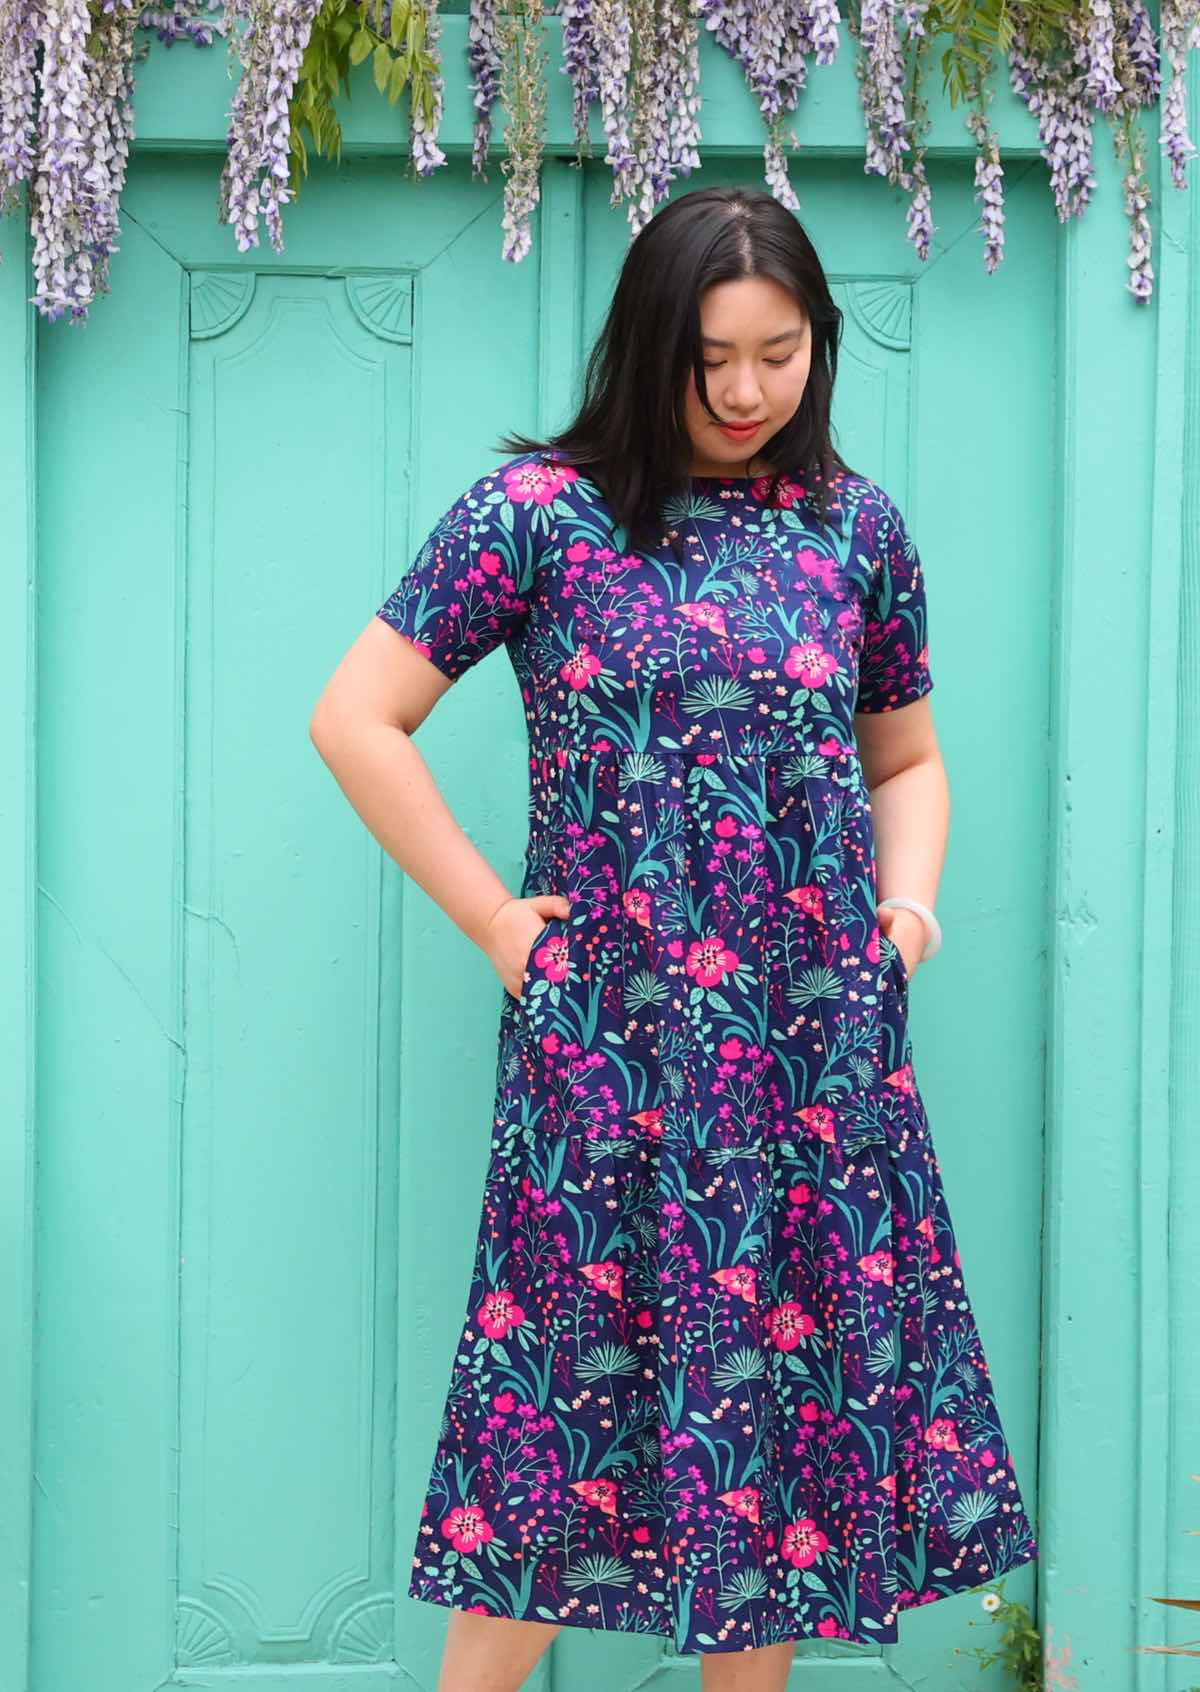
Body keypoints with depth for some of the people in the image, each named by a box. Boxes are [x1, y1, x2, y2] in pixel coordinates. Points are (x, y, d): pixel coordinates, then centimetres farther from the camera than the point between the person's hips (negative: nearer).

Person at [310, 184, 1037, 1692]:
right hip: (612, 1040, -3)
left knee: (791, 1383, 8)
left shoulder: (854, 527, 9)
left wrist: (910, 904, 4)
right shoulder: (541, 512, -2)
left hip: (824, 1044, 4)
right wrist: (490, 914, -4)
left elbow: (905, 760, 22)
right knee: (575, 1394, -1)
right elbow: (355, 719, -2)